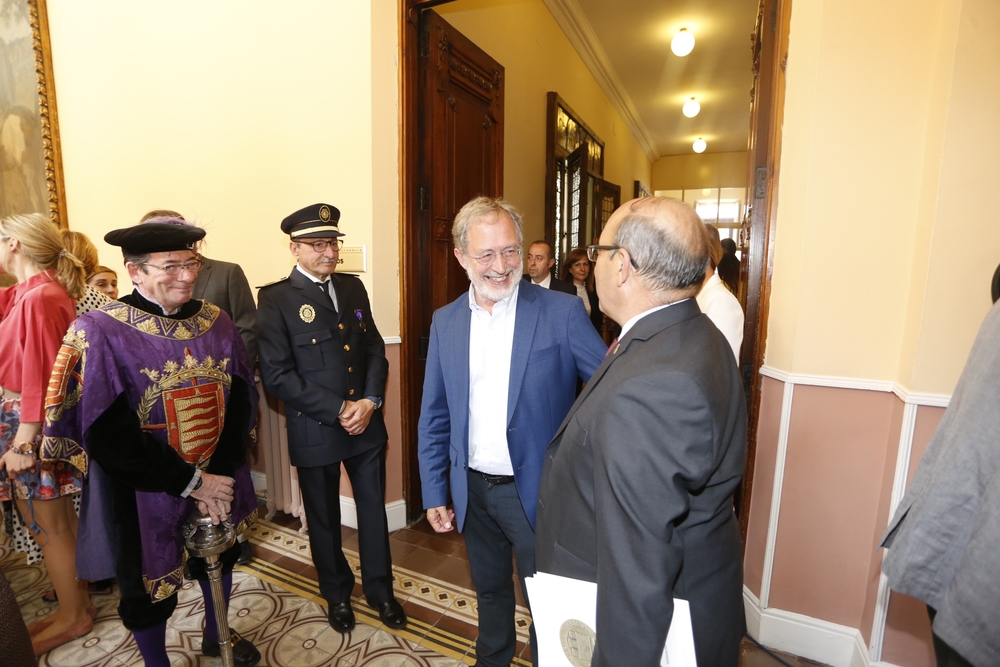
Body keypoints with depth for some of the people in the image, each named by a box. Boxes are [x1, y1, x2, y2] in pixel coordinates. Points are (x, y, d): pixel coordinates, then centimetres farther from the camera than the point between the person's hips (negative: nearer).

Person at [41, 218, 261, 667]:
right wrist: (192, 482, -19)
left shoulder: (215, 321, -5)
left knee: (218, 558, 24)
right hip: (142, 494, -4)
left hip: (216, 480, 4)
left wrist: (219, 476, -16)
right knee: (149, 585, 17)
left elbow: (241, 402, -6)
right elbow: (108, 435, -20)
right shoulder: (98, 332, -17)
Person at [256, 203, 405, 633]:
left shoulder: (353, 288, 5)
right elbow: (277, 375, -16)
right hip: (315, 431, -3)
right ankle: (338, 594, 42)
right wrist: (339, 410, -18)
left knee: (374, 509, 16)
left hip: (366, 422, 4)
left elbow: (375, 348, 4)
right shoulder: (276, 299, -10)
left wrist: (370, 401, -11)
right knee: (324, 519, 17)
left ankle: (380, 589, 39)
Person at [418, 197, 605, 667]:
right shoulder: (446, 321, -1)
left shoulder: (562, 313, -14)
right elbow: (434, 417, 4)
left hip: (536, 491, -4)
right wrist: (434, 493, 5)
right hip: (473, 490, 5)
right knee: (489, 592, 27)